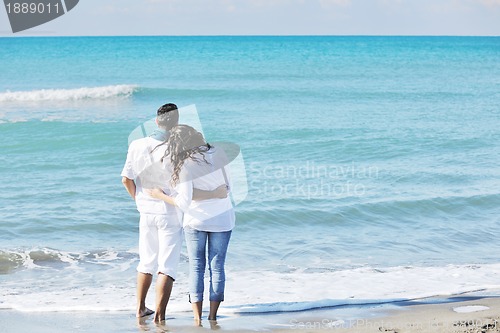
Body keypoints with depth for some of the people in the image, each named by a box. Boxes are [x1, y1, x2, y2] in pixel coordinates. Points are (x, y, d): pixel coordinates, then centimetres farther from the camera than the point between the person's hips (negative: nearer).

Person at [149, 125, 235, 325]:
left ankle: (197, 317, 4)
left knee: (196, 267, 8)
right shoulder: (218, 153, -6)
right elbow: (227, 186, 2)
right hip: (222, 218, 3)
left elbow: (184, 203, -18)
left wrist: (161, 196, -5)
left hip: (196, 219, -3)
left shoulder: (185, 165, -18)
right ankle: (213, 316, 10)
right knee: (217, 267, 9)